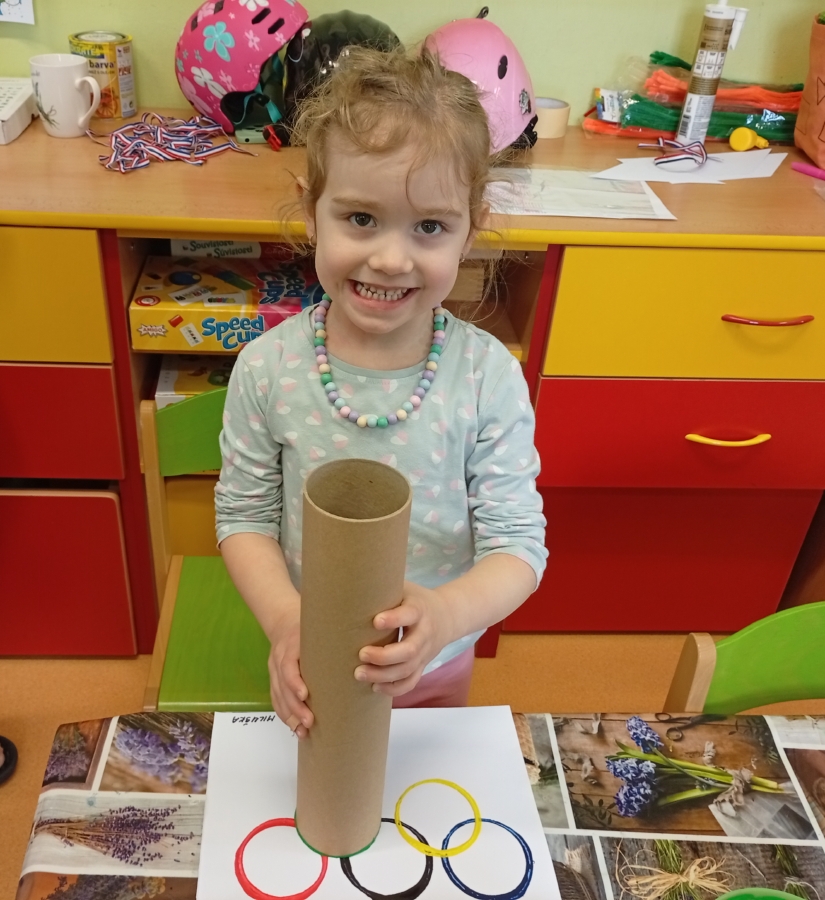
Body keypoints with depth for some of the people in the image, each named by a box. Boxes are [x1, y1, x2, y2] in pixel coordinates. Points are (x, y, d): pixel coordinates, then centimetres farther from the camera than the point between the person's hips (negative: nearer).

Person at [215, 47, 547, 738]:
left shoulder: (488, 376, -22)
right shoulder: (268, 369, -19)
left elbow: (519, 543, -20)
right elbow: (244, 515, -9)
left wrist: (442, 616, -40)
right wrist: (285, 621, -27)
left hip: (437, 667, 0)